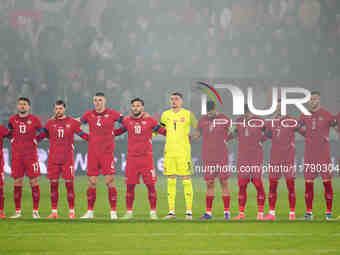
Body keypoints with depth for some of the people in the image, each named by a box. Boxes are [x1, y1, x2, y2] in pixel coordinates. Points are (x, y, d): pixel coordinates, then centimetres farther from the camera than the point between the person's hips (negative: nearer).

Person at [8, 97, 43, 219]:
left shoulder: (34, 120, 2)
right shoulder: (12, 120, 8)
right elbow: (7, 133, 22)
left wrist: (35, 140, 2)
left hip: (31, 155, -2)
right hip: (17, 156, 2)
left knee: (34, 182, -4)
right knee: (17, 183, 2)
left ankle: (35, 211, 1)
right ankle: (18, 211, 8)